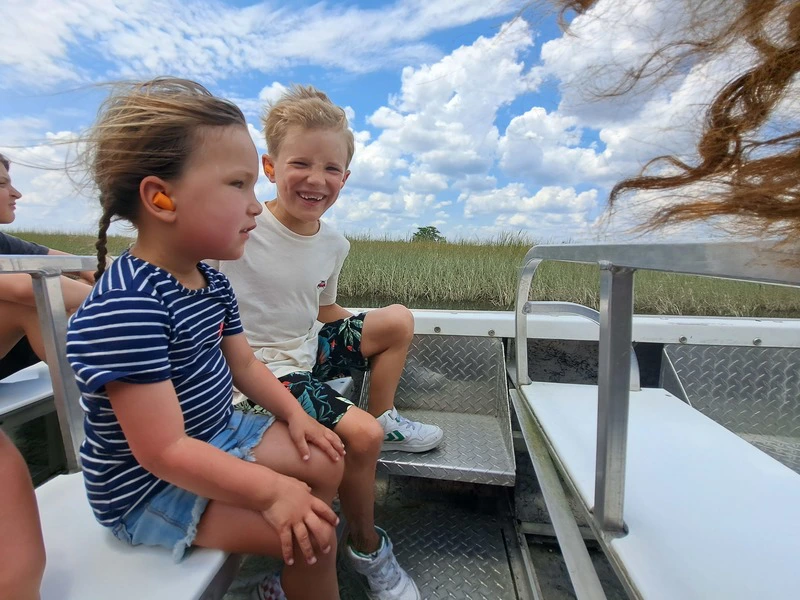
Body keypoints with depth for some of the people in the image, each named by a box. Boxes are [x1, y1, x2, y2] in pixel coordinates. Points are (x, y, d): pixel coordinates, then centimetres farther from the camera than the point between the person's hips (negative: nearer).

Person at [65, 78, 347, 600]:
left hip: (216, 435, 9)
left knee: (326, 462, 10)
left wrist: (293, 413, -3)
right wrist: (271, 490, -29)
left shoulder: (211, 282, -2)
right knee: (311, 532, -15)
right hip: (148, 486, -8)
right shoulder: (125, 306, -31)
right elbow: (164, 451, -30)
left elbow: (244, 365, 7)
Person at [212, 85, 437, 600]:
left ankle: (385, 418, 18)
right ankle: (368, 549, 9)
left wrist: (369, 336, 3)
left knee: (399, 320, 8)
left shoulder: (333, 244, -2)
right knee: (359, 434, -21)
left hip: (311, 350, 7)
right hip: (268, 369, -7)